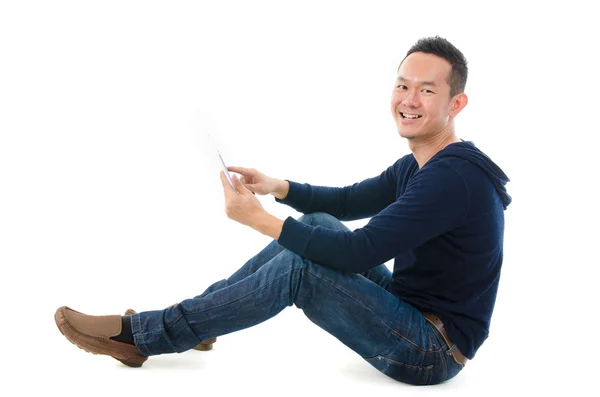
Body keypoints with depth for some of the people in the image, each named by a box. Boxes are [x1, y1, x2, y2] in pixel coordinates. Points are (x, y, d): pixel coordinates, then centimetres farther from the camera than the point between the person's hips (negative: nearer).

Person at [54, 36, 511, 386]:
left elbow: (358, 252, -27)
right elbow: (345, 201, 17)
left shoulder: (454, 175, -24)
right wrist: (278, 187, -1)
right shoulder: (415, 166, 9)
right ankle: (197, 318, 8)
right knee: (318, 224, 5)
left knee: (298, 267, -21)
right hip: (410, 311, 9)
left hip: (434, 351, -9)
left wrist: (258, 218, -21)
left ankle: (137, 335, -10)